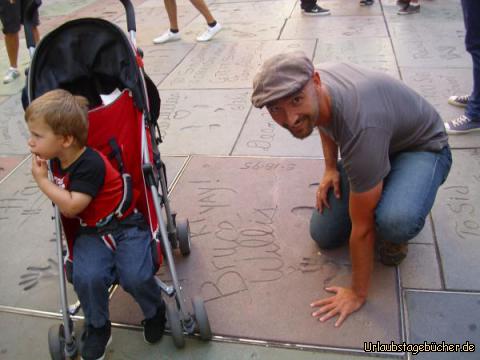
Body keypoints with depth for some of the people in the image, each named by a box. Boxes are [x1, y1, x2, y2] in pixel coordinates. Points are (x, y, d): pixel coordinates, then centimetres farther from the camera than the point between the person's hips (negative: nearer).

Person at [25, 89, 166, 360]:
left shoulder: (90, 164, -23)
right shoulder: (58, 160, 4)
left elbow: (71, 206, -25)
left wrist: (42, 180, -17)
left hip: (126, 226, -6)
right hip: (92, 232, 6)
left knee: (135, 276, -25)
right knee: (87, 277, -23)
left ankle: (155, 311, 10)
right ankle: (97, 328, 5)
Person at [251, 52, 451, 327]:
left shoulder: (360, 128, -43)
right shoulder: (306, 87, -20)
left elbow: (362, 227, -31)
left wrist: (358, 294, -18)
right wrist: (331, 168, -1)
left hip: (422, 147, -6)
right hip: (369, 147, 7)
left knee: (396, 222, -39)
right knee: (324, 235, -3)